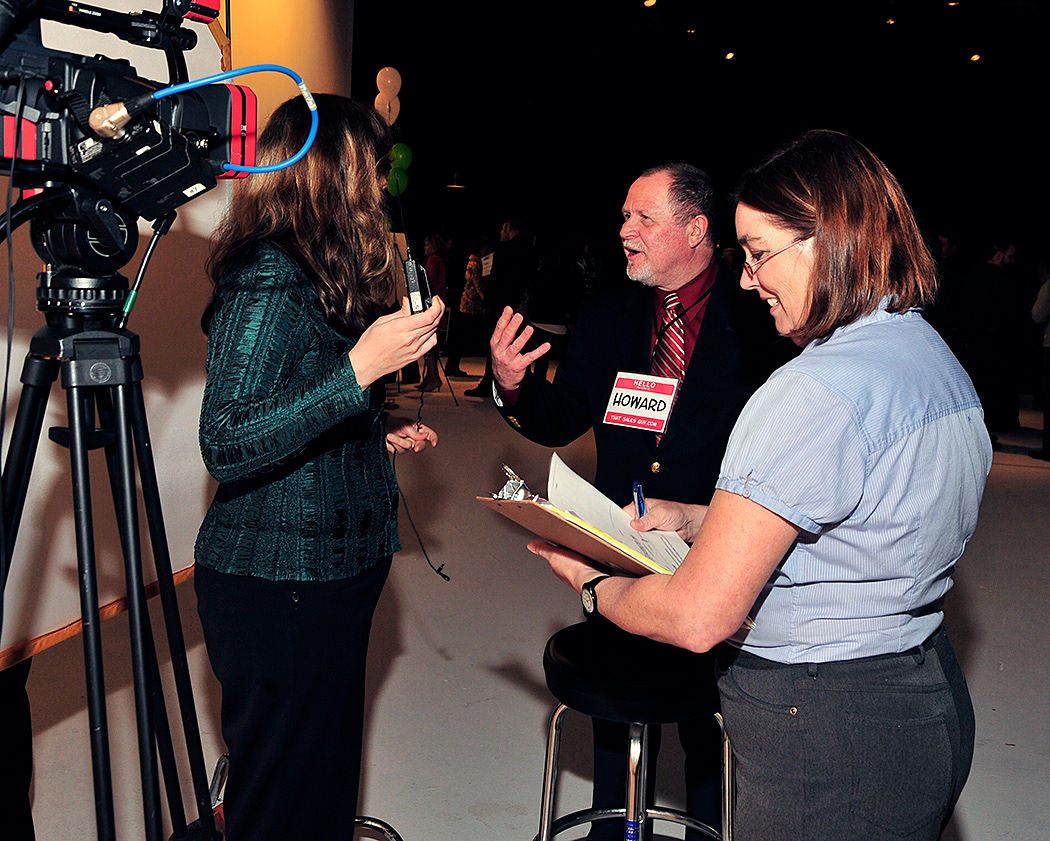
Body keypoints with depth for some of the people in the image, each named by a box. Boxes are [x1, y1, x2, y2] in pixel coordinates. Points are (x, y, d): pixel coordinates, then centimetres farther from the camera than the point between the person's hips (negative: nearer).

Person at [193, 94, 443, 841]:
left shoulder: (318, 276, 11)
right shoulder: (269, 278, -17)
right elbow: (227, 444, -25)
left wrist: (378, 439, 12)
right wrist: (360, 368, -29)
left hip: (331, 574, 9)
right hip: (279, 587, -9)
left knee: (325, 775, 20)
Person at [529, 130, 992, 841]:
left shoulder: (817, 393, -27)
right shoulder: (938, 359, 6)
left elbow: (699, 618, -26)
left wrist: (594, 584, -6)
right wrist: (693, 519, 10)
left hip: (829, 751, -10)